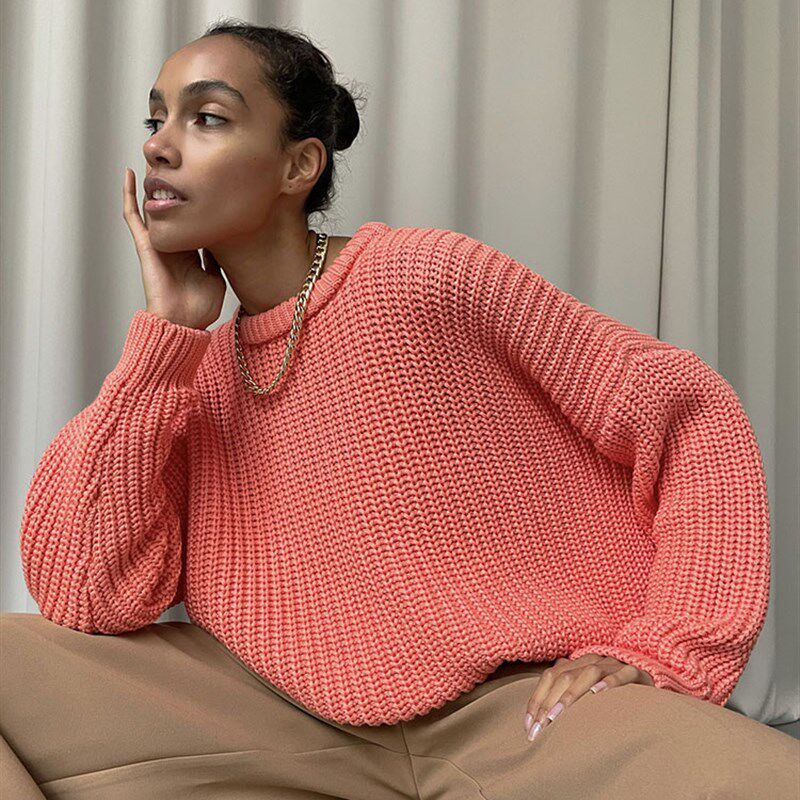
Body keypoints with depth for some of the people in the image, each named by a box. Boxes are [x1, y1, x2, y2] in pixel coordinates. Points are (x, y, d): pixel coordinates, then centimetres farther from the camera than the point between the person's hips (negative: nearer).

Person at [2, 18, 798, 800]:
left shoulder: (424, 276, -5)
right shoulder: (193, 376, 9)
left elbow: (692, 414, -4)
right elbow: (82, 602, -5)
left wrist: (667, 656, -13)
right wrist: (164, 330, -4)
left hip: (532, 707, -3)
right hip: (310, 730, 4)